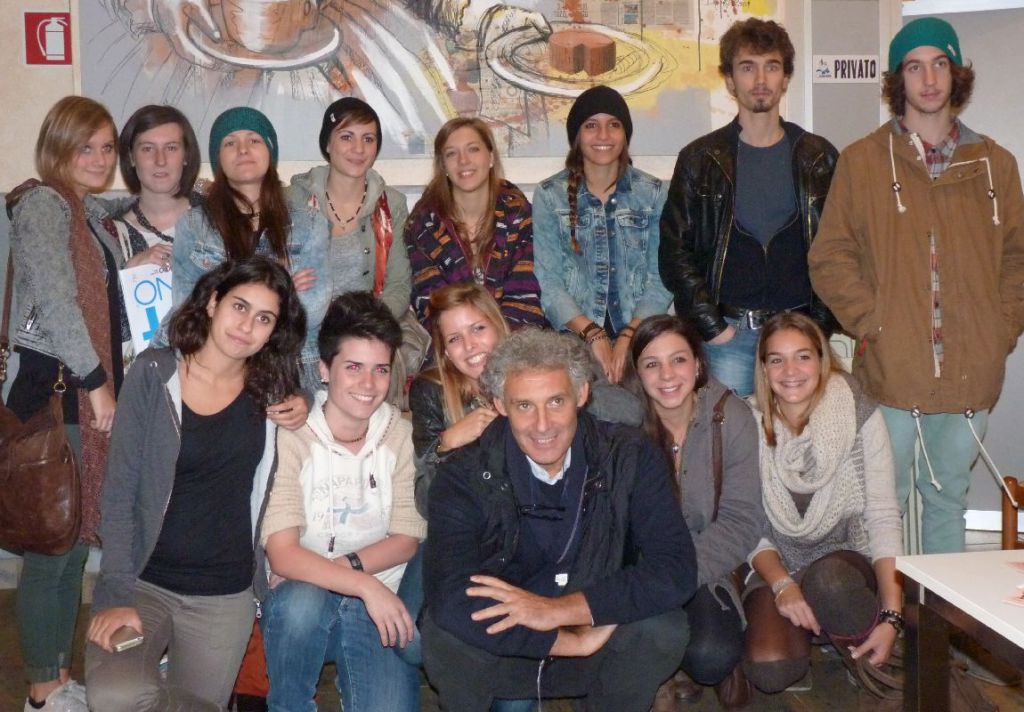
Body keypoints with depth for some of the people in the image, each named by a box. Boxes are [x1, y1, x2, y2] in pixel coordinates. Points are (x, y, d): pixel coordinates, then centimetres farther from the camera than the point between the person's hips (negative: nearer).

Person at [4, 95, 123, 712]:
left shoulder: (97, 214, 20)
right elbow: (53, 300, -17)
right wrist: (95, 382, -15)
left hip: (94, 392, 9)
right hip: (55, 389, -8)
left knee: (77, 542, 13)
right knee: (53, 544, -2)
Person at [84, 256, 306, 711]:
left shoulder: (270, 391, 2)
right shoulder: (154, 374, -6)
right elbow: (119, 493, -8)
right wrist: (117, 595, -15)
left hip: (226, 596, 3)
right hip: (143, 583, -3)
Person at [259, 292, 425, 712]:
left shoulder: (401, 434, 1)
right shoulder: (291, 437, -11)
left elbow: (407, 540, 2)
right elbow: (282, 554, -18)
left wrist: (345, 565, -13)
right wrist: (366, 585, -27)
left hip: (380, 602, 1)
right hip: (302, 600, -1)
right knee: (302, 602, -35)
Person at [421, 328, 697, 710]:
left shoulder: (630, 458, -13)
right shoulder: (464, 476, -17)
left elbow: (676, 571, -21)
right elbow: (449, 598, -30)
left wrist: (559, 609, -27)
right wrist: (575, 641, -28)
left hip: (601, 653, 1)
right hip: (502, 651, 0)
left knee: (664, 629, -29)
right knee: (442, 629, -31)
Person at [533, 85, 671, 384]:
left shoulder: (653, 193, 8)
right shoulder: (549, 196, 5)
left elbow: (662, 280, 2)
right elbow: (548, 283, -2)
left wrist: (628, 337, -12)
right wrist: (593, 335, -14)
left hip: (639, 337, 1)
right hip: (574, 338, -1)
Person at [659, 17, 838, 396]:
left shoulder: (818, 158, 8)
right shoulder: (701, 159, 4)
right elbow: (674, 251, 1)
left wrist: (821, 325, -3)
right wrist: (712, 326, -7)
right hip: (729, 333, -1)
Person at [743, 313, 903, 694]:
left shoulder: (860, 416, -7)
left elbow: (883, 517, -8)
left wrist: (891, 616, -17)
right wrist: (782, 585, -20)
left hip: (846, 558, -1)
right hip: (777, 566, 1)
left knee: (828, 580, -38)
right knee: (770, 669, -27)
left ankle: (867, 656, -5)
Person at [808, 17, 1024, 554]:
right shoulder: (862, 160, 1)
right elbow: (829, 259, -1)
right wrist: (872, 325, -10)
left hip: (972, 374, 3)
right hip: (891, 372, -3)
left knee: (949, 498, 16)